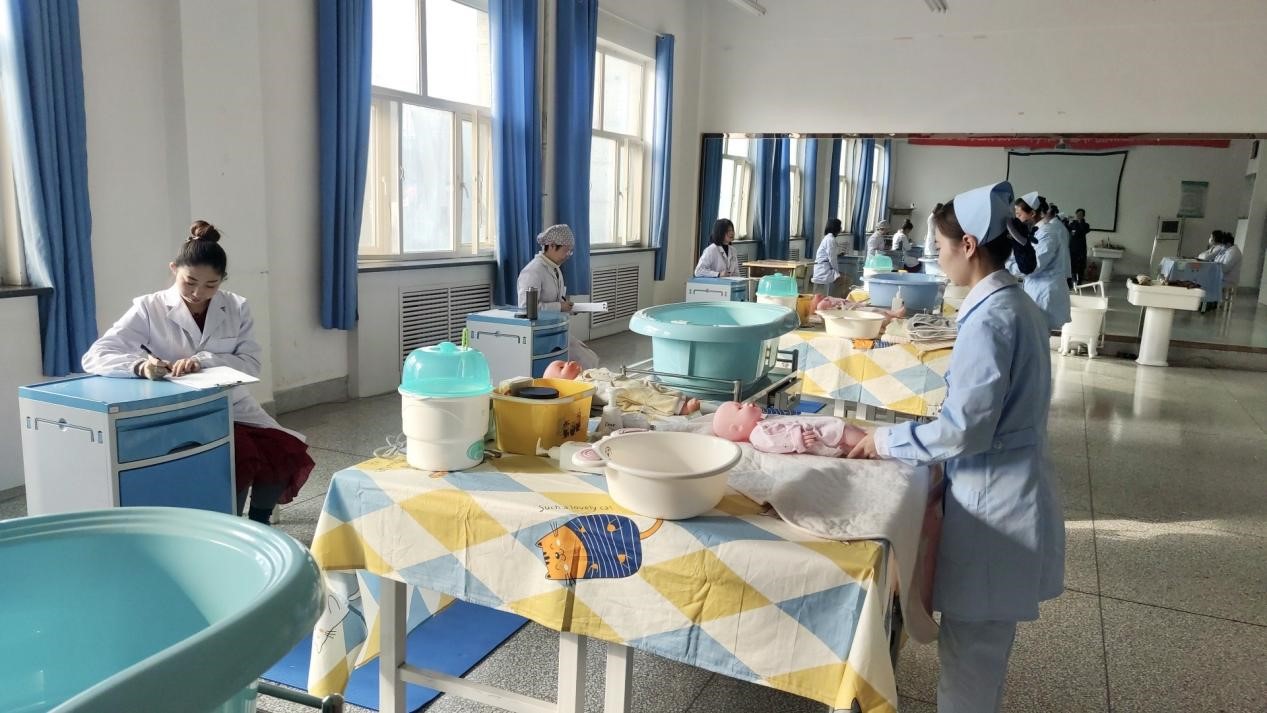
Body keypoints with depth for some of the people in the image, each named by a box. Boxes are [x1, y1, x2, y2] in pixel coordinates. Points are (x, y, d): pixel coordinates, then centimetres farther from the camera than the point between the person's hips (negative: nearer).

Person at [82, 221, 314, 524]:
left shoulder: (236, 308, 2)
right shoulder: (149, 309, -5)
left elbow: (251, 365, -6)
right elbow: (95, 357, -12)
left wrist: (204, 361, -24)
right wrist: (140, 365, -33)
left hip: (233, 408, 3)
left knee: (288, 454, -20)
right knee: (241, 461, -30)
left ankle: (259, 521, 9)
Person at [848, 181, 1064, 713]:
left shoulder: (989, 317, -22)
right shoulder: (1015, 304, 8)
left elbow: (964, 430, -23)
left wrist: (886, 440, -10)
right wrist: (903, 433, 14)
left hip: (991, 502, -10)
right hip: (1007, 493, 10)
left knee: (968, 648, 6)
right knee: (984, 643, 23)